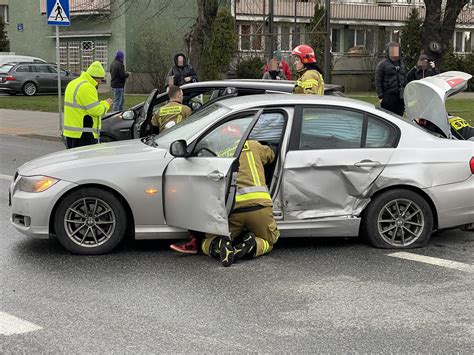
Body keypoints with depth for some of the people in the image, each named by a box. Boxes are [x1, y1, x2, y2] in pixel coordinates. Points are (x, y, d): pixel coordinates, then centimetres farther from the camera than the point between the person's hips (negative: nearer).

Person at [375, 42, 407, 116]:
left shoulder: (402, 64, 17)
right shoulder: (382, 65, -2)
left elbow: (405, 80, 22)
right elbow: (378, 82, -7)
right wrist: (380, 97, -13)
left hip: (400, 96, 6)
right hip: (388, 96, -6)